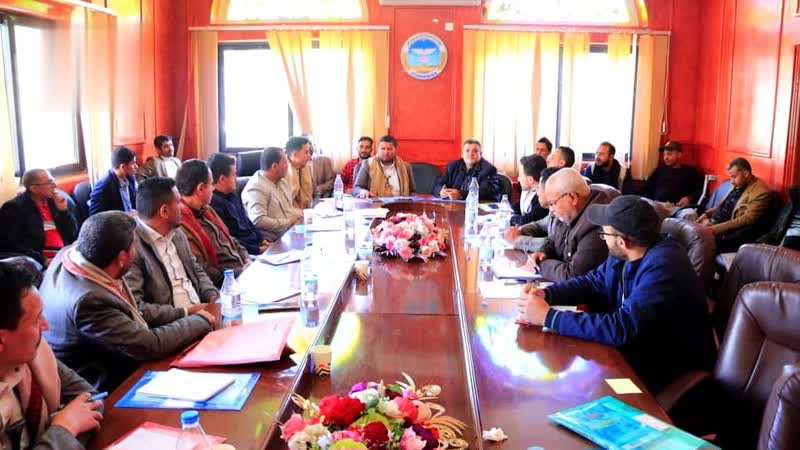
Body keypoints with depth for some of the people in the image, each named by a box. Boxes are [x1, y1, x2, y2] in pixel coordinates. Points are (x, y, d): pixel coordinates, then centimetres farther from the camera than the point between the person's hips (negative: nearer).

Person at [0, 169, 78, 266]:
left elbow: (73, 234, 15)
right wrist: (43, 260, -17)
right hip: (39, 262, -5)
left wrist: (64, 210, 3)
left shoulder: (54, 201, 15)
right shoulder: (14, 208, 0)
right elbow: (13, 245, -8)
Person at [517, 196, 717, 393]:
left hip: (672, 375, -7)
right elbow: (593, 283, 12)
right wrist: (545, 294, -7)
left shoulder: (662, 268, -29)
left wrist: (548, 316, -30)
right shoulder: (625, 254, -2)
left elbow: (621, 329, -35)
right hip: (640, 353, 7)